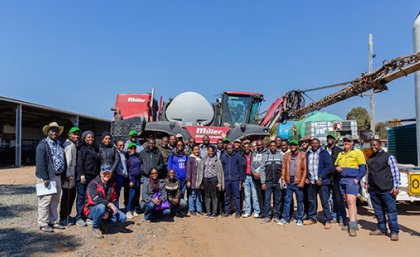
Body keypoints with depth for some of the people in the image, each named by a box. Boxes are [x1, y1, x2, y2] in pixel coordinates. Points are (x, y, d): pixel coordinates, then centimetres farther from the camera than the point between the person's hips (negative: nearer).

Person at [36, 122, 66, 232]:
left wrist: (62, 173, 11)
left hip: (57, 176, 8)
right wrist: (45, 178, -19)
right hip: (47, 177, -8)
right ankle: (43, 224, 8)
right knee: (45, 201, -2)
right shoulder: (43, 144, -8)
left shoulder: (59, 144, 16)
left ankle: (53, 221, 24)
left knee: (55, 201, 14)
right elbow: (40, 163, -15)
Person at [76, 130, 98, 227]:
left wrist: (97, 174, 16)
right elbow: (79, 163, -10)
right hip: (84, 176, -7)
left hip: (93, 176, 7)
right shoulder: (82, 148, -3)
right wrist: (82, 175, -16)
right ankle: (79, 218, 5)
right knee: (82, 196, -2)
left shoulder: (93, 149, 19)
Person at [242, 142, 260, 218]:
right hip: (246, 177, 3)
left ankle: (256, 212, 8)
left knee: (254, 195, 0)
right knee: (247, 195, 9)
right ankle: (247, 211, 15)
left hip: (253, 177, -3)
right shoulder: (242, 157, 8)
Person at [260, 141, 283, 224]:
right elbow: (263, 170, 3)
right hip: (268, 182, 0)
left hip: (278, 182, 0)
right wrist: (263, 182, -1)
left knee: (277, 200, 7)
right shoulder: (266, 156, 4)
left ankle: (276, 216, 17)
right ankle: (267, 216, 9)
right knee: (267, 200, 1)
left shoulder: (280, 156, 3)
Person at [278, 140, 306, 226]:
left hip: (298, 182, -2)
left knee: (300, 201, 7)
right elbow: (283, 168, 8)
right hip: (288, 182, 3)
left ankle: (299, 219, 17)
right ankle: (285, 218, 14)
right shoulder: (286, 155, 9)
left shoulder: (302, 155, -1)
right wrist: (283, 179, 0)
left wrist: (302, 181, -10)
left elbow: (305, 169, -4)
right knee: (287, 200, 7)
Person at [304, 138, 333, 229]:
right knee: (311, 201, 12)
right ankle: (312, 218, 24)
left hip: (322, 181, -5)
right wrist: (306, 177, 5)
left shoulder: (324, 153, -3)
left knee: (324, 201, -2)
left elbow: (329, 167, -10)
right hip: (311, 181, 5)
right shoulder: (308, 154, 12)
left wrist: (321, 178, -16)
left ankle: (328, 220, 7)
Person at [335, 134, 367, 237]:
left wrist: (357, 179, -15)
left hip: (352, 180, -7)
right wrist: (336, 168, 0)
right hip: (342, 180, 7)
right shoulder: (341, 153, 19)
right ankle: (354, 221, 21)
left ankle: (352, 226, -15)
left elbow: (363, 168, -5)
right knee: (348, 202, 10)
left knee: (351, 201, -14)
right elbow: (335, 165, 23)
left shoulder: (357, 152, -1)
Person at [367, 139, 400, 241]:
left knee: (391, 210, -3)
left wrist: (396, 186, -11)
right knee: (378, 211, 12)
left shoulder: (388, 157, -2)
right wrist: (368, 185, 20)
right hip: (373, 190, 6)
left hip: (386, 190, -6)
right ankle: (381, 229, 23)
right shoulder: (369, 159, 16)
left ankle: (394, 232, 3)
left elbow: (395, 172, -6)